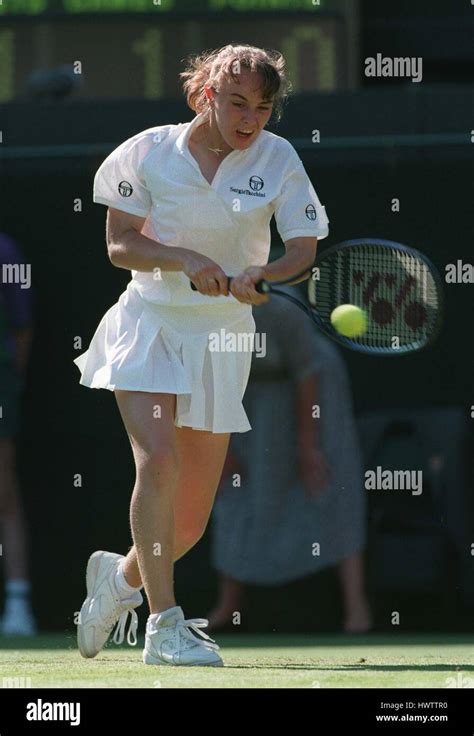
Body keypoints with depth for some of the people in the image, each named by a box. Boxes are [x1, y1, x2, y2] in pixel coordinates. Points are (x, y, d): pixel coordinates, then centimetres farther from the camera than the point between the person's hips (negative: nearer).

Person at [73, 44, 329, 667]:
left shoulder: (278, 159, -2)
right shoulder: (150, 152, -5)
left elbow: (304, 250, -9)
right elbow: (120, 244, -5)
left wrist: (262, 275, -30)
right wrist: (186, 260, -22)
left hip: (224, 337, 2)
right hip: (149, 324, -2)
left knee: (191, 522, 3)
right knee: (159, 459, -26)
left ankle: (122, 575, 36)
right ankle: (165, 626, -22)